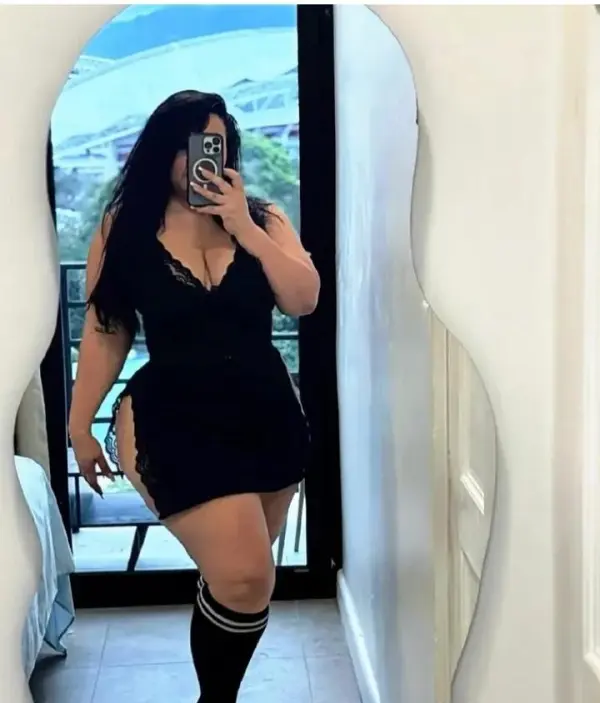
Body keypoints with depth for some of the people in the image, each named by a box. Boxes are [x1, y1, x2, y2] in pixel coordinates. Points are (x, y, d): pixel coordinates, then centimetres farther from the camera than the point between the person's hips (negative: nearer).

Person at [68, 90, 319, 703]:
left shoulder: (262, 218, 4)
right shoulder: (125, 229, -2)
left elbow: (304, 300, -8)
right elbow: (105, 333, 1)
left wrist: (244, 230, -15)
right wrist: (81, 426, 2)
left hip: (269, 414, 4)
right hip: (175, 422, -4)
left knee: (239, 575, 14)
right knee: (243, 580, -14)